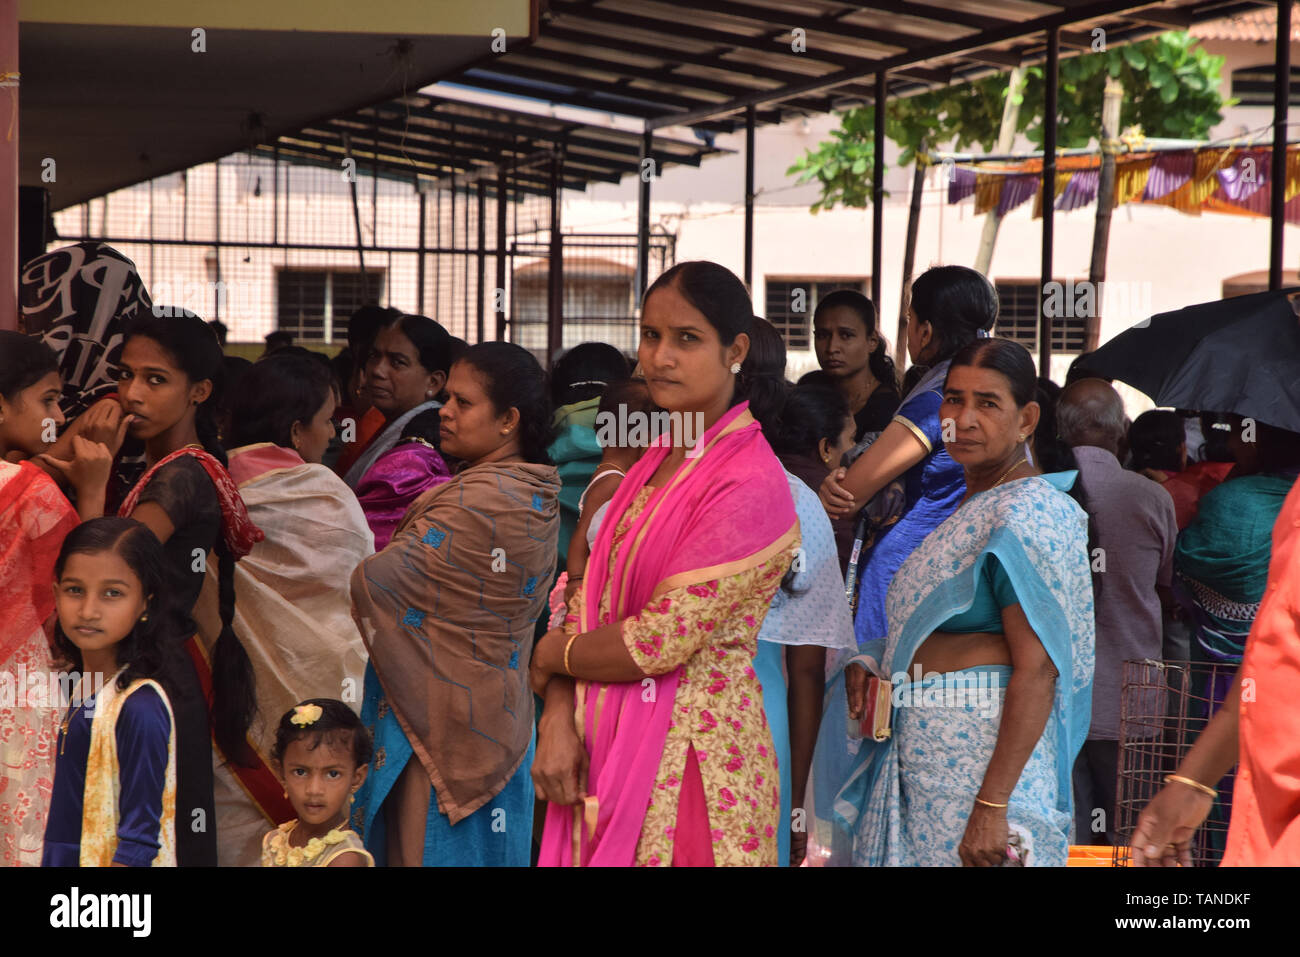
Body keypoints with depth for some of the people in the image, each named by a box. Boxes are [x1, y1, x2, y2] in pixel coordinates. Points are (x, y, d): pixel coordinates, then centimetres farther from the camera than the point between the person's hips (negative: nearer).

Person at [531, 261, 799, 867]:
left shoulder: (750, 483, -16)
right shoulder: (659, 461, 11)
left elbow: (660, 640, -19)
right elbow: (590, 602, 8)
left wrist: (550, 657, -4)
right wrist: (558, 719, -7)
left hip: (691, 753, -7)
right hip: (607, 743, 7)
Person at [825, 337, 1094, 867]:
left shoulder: (1025, 515, -13)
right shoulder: (966, 506, 16)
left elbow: (1036, 671, -21)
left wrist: (992, 806, -25)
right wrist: (869, 664, 5)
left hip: (982, 758, -9)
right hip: (918, 751, 9)